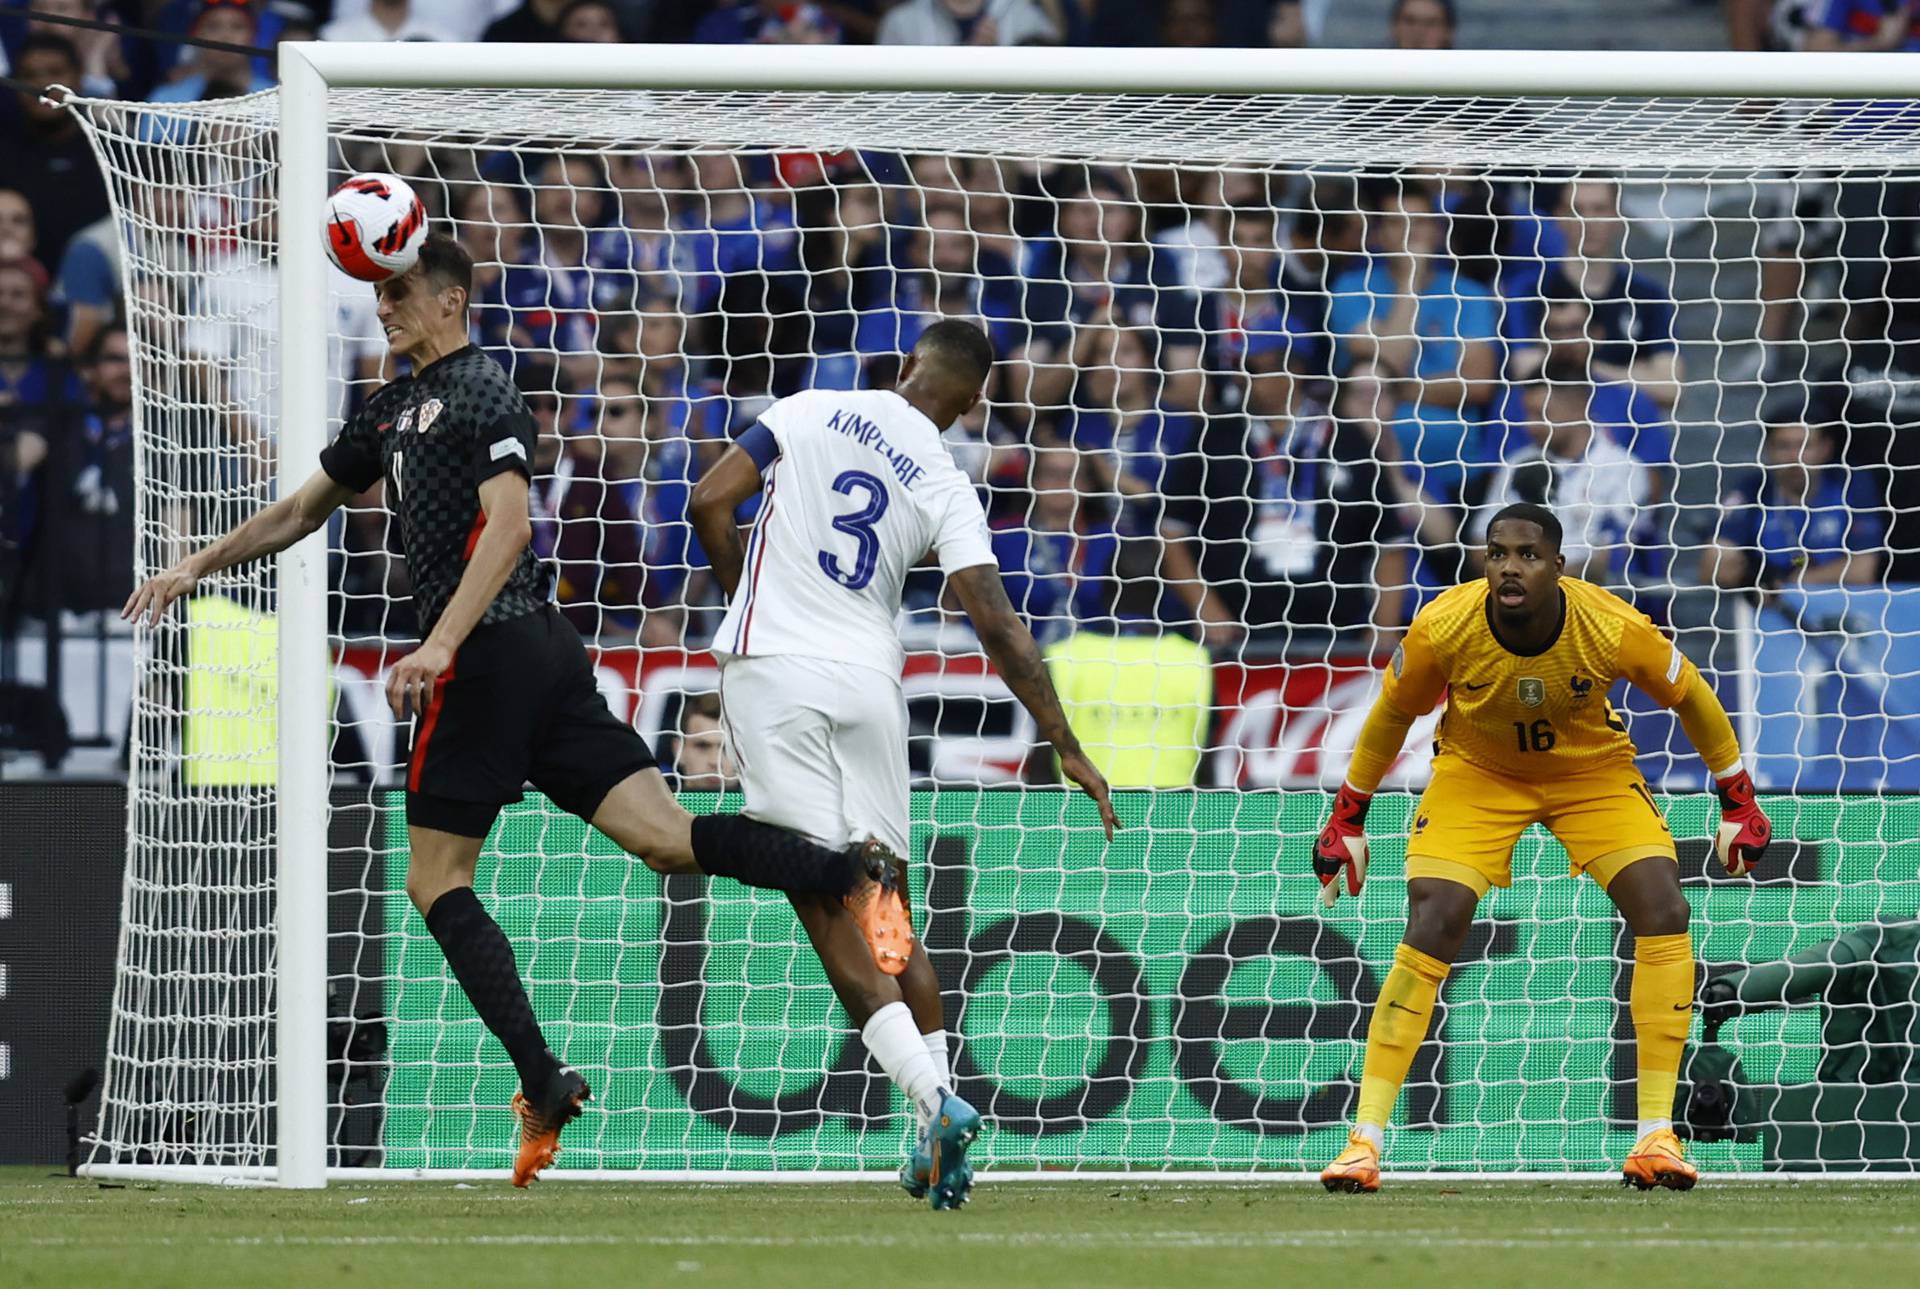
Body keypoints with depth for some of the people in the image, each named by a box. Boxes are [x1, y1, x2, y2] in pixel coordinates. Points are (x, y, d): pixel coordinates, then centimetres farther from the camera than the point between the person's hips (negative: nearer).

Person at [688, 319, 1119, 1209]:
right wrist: (1067, 750, 0)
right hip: (869, 679, 2)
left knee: (827, 906, -5)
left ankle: (932, 1099, -18)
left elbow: (710, 504, -4)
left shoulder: (810, 411, 1)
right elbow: (997, 626, -4)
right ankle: (937, 1111, 11)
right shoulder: (947, 489, 4)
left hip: (769, 668, -2)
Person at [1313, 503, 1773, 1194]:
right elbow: (1392, 714, -6)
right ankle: (1364, 1142, -15)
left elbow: (1691, 697, -8)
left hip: (1592, 771, 1)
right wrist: (1347, 819, 1)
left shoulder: (1615, 629, -28)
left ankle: (1657, 1136, -11)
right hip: (1476, 773, -1)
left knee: (1663, 911, -19)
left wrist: (1738, 801, -2)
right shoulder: (1443, 628, -27)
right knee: (1430, 930, -20)